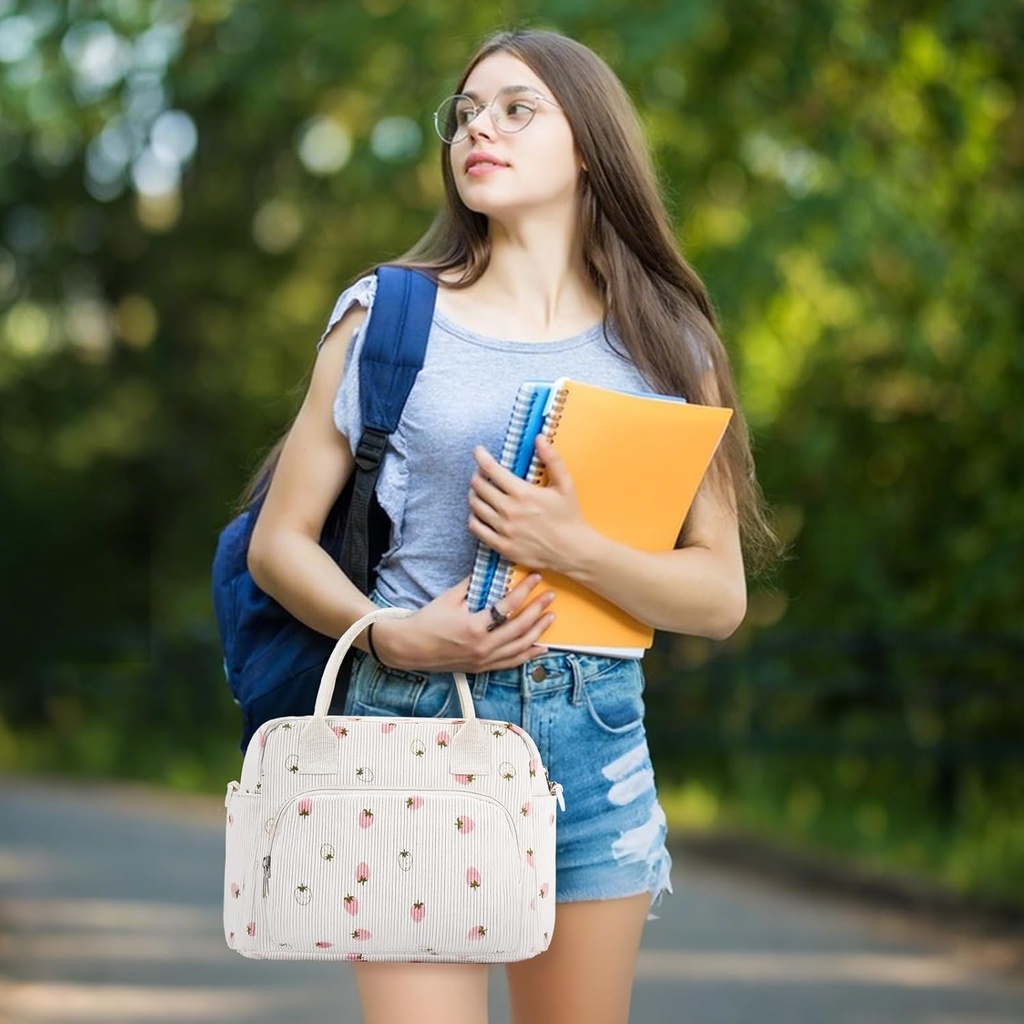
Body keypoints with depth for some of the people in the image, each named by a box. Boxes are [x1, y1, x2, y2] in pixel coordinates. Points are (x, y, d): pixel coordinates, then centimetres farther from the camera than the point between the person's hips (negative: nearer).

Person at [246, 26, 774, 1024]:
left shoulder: (663, 344, 8)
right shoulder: (391, 314, 5)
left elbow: (720, 596, 3)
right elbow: (279, 543, 5)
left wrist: (571, 547, -14)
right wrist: (392, 635, -13)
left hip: (595, 740, 2)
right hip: (414, 718, -2)